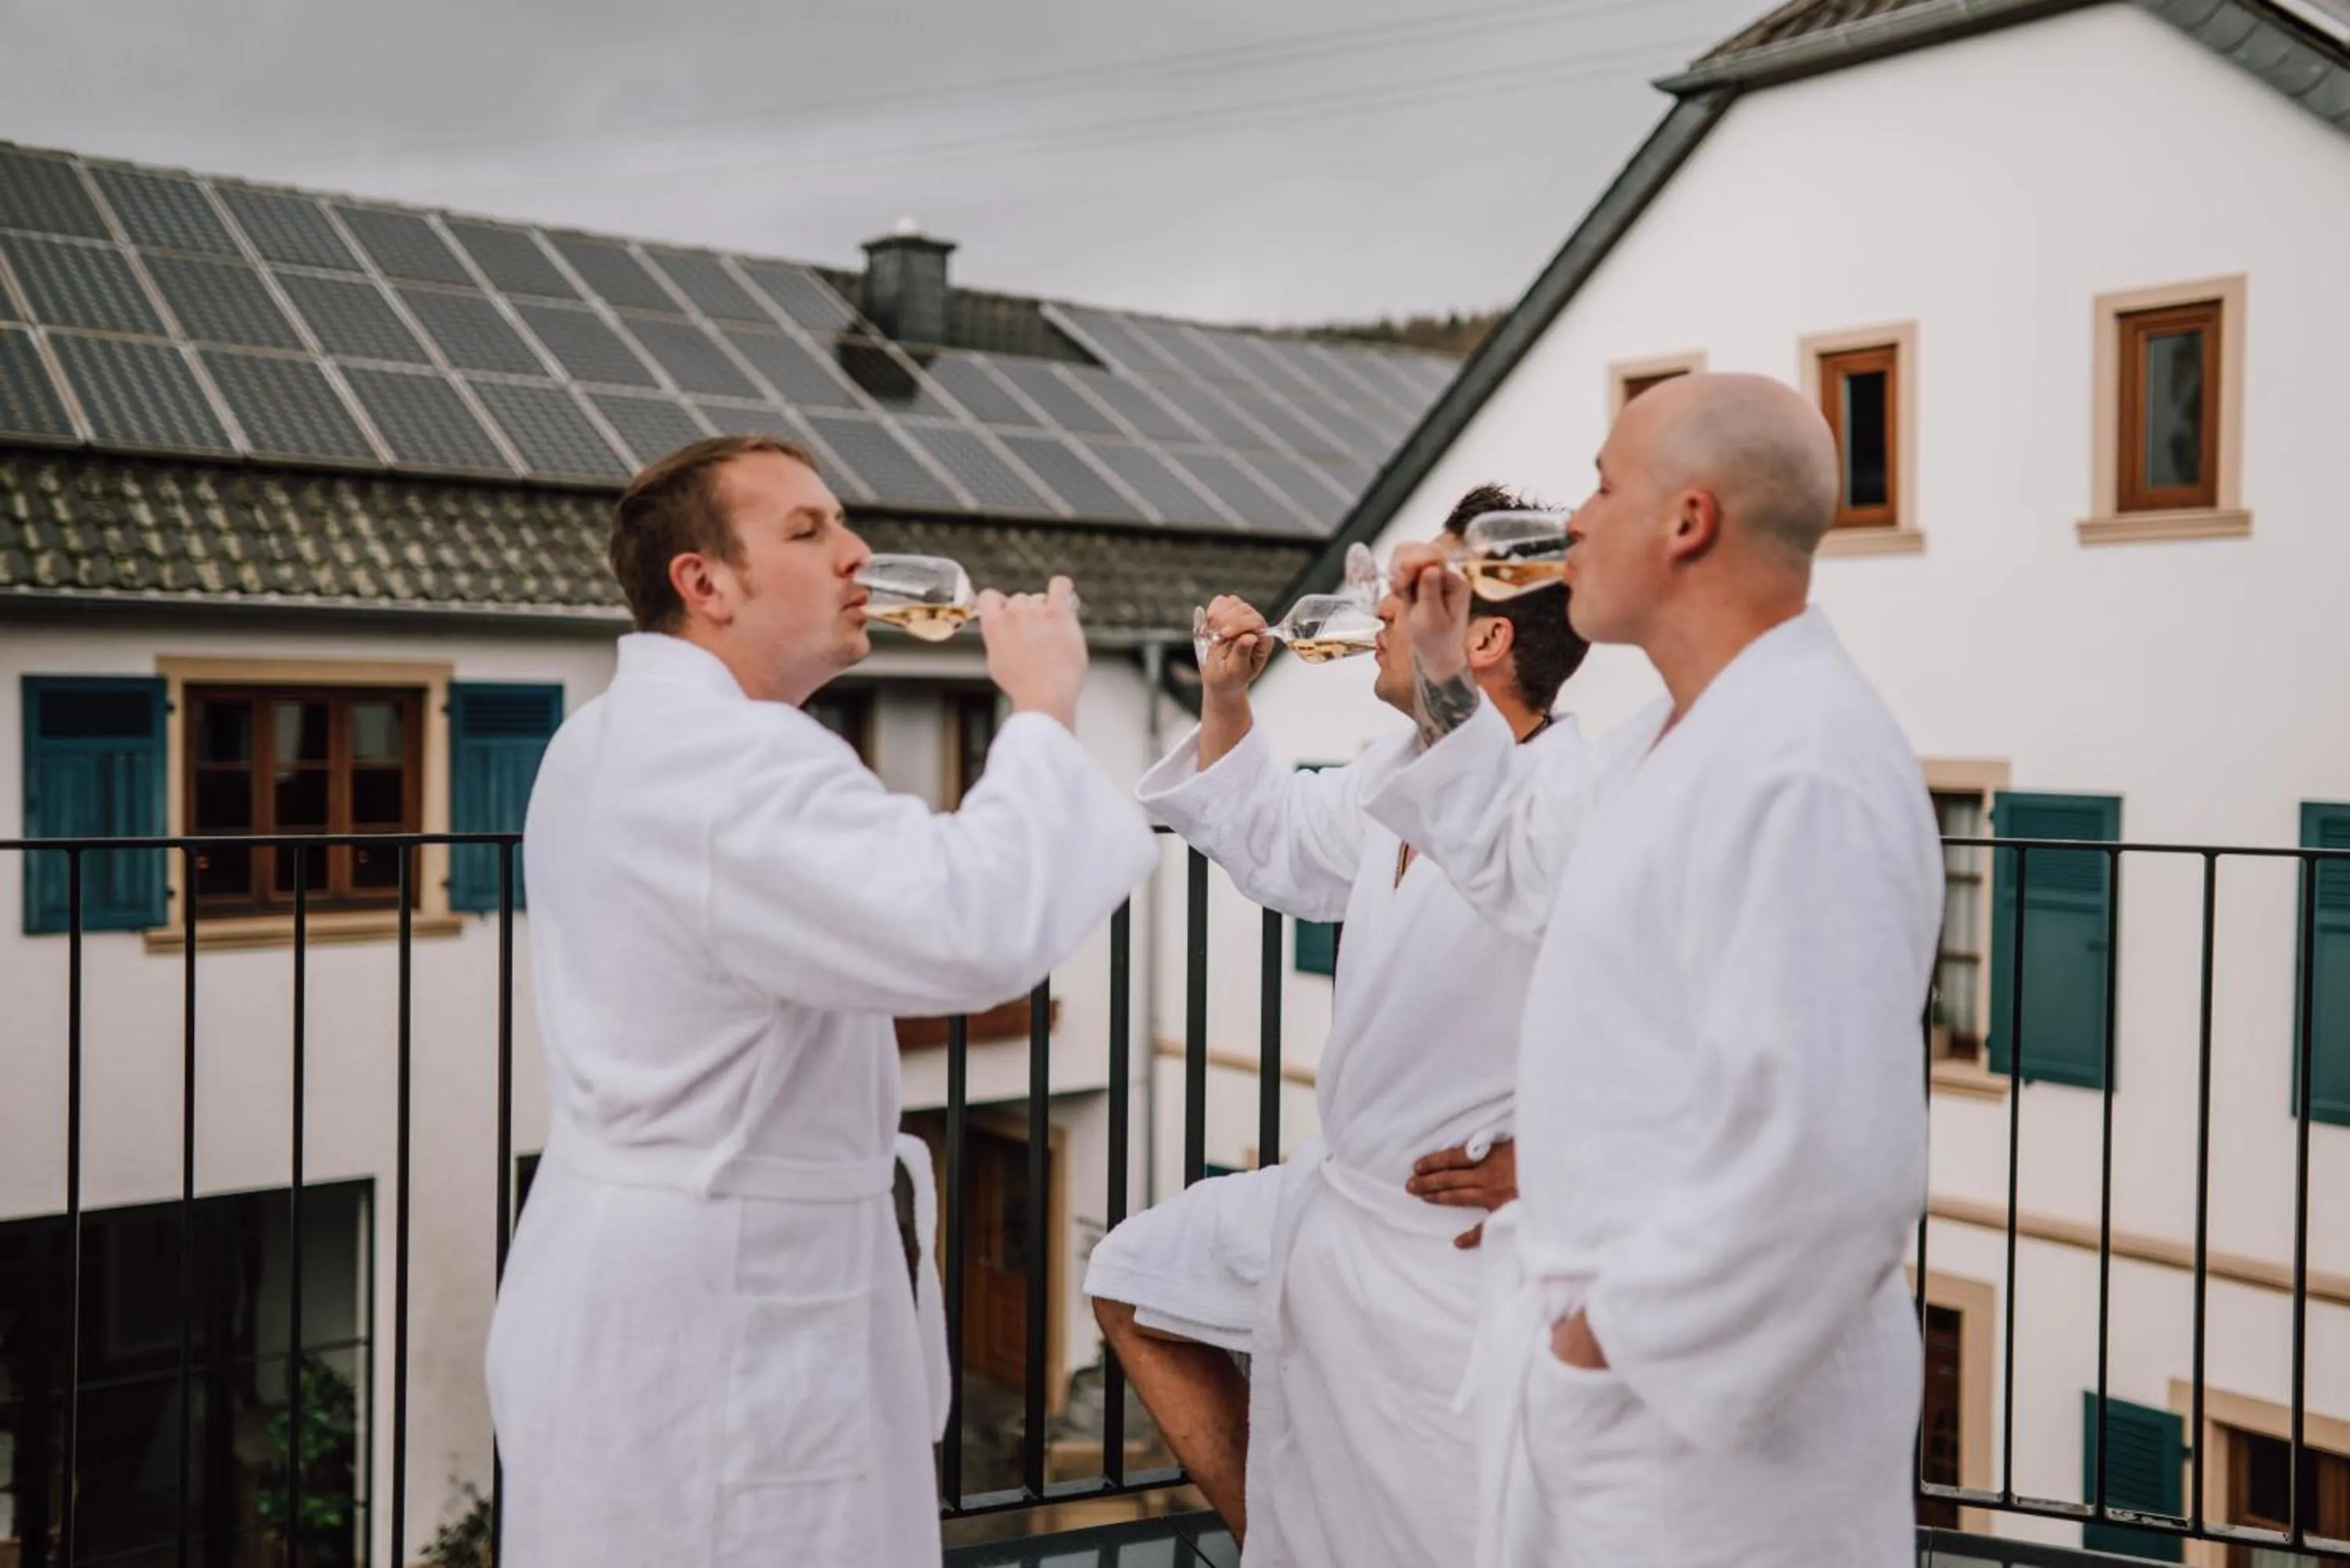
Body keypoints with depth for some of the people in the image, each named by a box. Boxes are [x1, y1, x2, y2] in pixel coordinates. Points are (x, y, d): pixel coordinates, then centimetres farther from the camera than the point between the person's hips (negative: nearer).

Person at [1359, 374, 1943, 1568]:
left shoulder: (1801, 771, -26)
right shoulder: (1664, 744, 8)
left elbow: (1824, 1154, -32)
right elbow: (1528, 877, 26)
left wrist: (1620, 1333, -19)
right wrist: (1442, 682, 16)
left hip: (1712, 1401, -9)